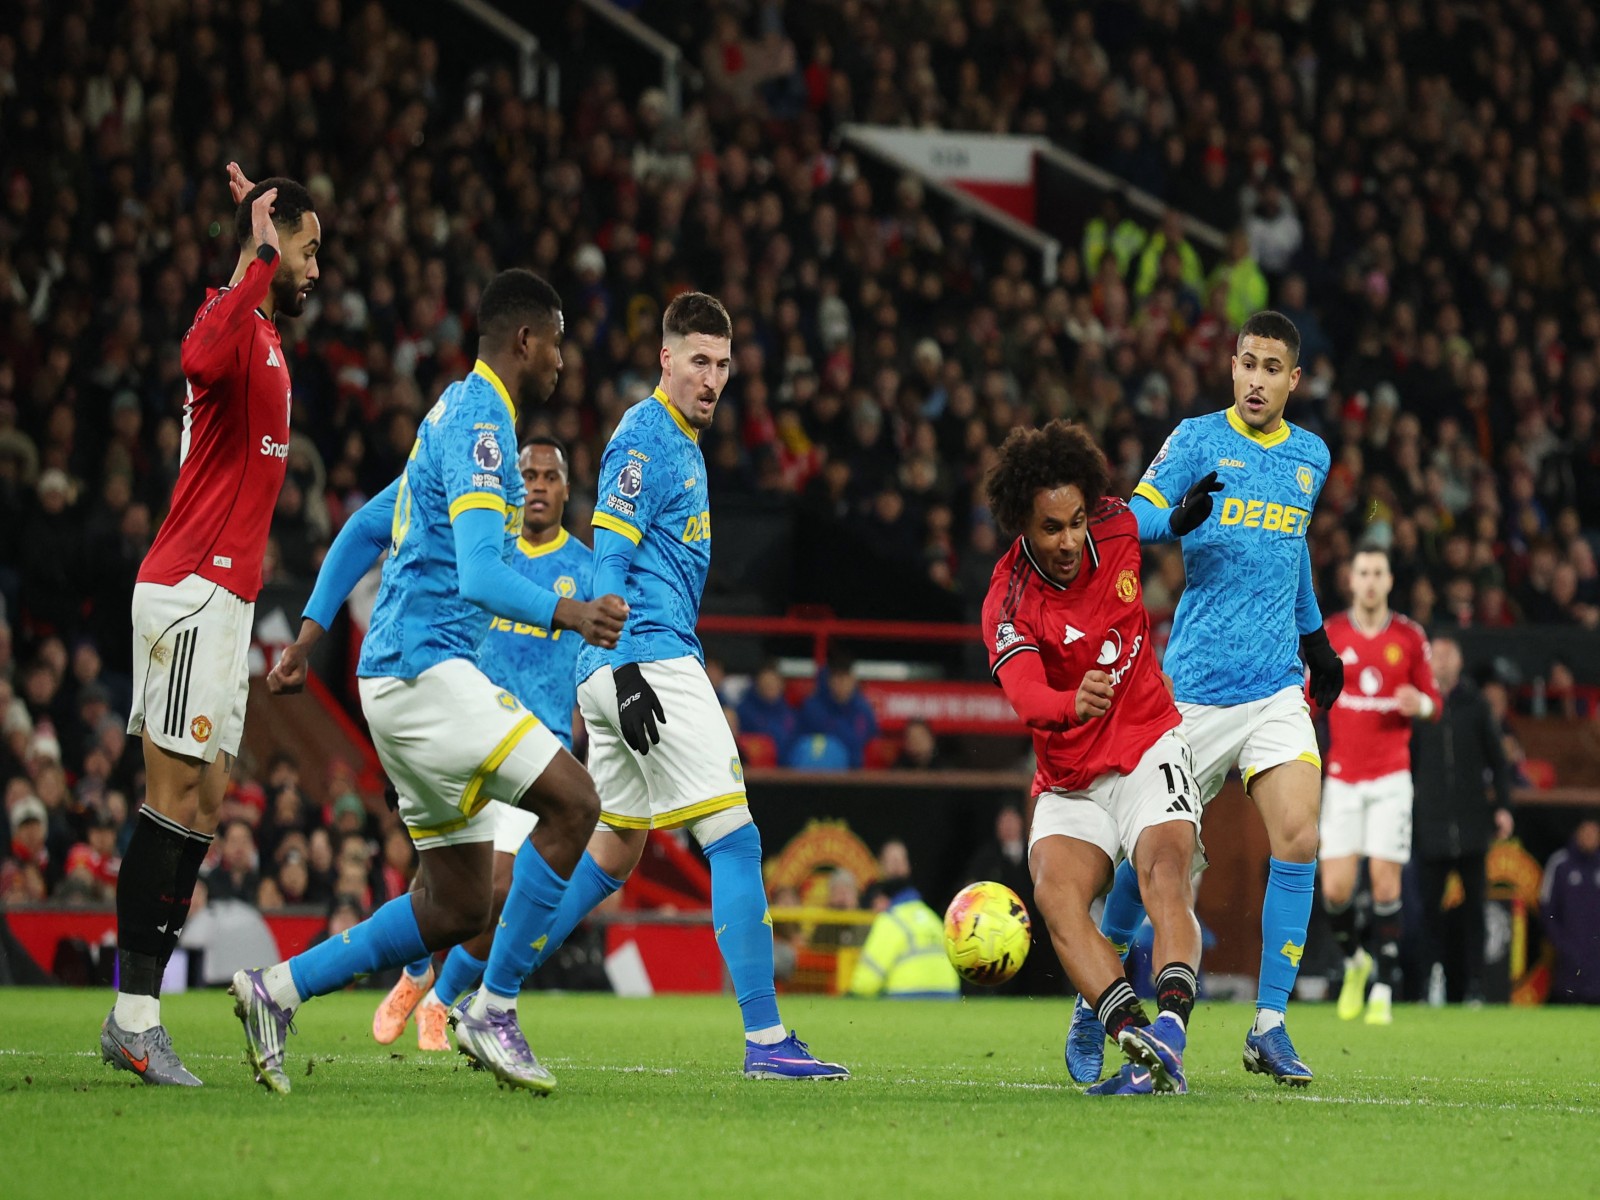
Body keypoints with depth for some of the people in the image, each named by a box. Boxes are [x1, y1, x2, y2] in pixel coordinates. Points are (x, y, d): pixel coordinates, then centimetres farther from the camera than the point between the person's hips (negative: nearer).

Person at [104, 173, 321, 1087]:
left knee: (204, 800, 7)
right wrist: (259, 259, -30)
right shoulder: (232, 322, -11)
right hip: (196, 590, -10)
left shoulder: (266, 340, 22)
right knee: (176, 800, -11)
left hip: (223, 595, 10)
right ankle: (135, 1015, -11)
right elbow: (202, 360, -36)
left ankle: (139, 1010, 7)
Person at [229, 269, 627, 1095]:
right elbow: (478, 578, -25)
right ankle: (492, 1012, -14)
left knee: (458, 907, 7)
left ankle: (279, 989, 10)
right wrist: (566, 614, -36)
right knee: (572, 802, -16)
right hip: (427, 665, -10)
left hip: (401, 674, 10)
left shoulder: (456, 415, 20)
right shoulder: (480, 426, -13)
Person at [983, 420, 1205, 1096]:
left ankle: (1170, 1034, -43)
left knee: (1166, 873, -27)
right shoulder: (1008, 604, -15)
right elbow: (1024, 693, -35)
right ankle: (1130, 1032, -42)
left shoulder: (1119, 528, -6)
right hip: (1068, 782, 0)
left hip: (1149, 749, 1)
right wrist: (1072, 703, -55)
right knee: (1054, 891, -28)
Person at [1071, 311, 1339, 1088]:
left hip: (1278, 688, 3)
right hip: (1195, 692, -3)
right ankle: (1092, 1011, 20)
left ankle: (1269, 1027, -8)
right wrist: (1177, 518, -34)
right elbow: (1131, 520, -13)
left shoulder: (1311, 456, 12)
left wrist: (1316, 639, 34)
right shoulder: (1197, 440, -2)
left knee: (1297, 840, -14)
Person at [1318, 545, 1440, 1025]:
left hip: (1390, 777, 0)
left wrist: (1421, 704, -14)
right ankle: (1354, 961, 21)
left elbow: (1433, 702, 9)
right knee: (1335, 887, -7)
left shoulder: (1410, 637, 3)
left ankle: (1384, 990, 1)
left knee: (1386, 883, -7)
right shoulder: (1329, 634, 3)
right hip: (1341, 777, 0)